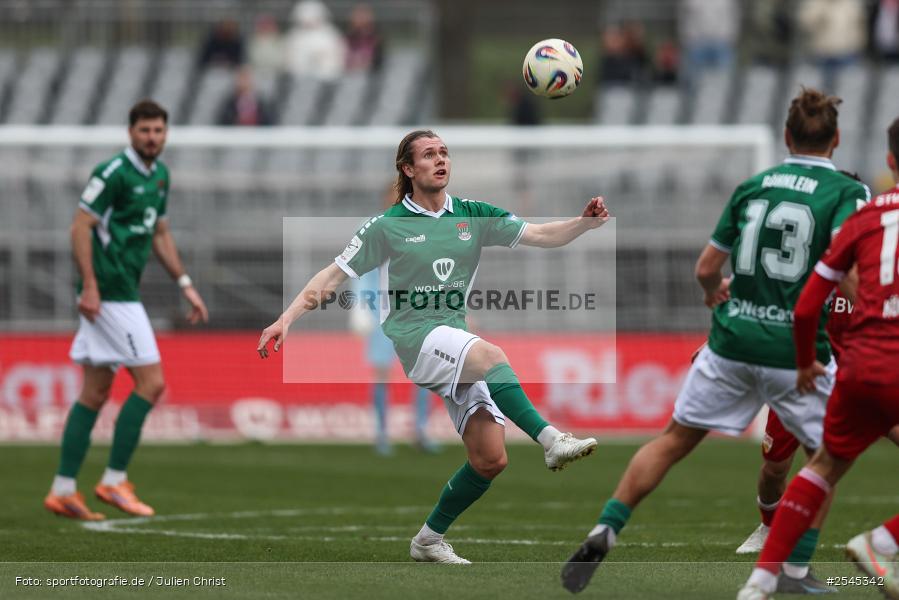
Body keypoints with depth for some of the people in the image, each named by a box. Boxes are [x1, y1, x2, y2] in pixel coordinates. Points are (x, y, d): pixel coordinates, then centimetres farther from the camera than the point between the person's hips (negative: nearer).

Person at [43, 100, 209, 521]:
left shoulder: (159, 175, 14)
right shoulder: (113, 173, -13)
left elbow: (159, 234, 24)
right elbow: (80, 227, -15)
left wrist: (185, 285, 21)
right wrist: (90, 286, -21)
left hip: (123, 293, 9)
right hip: (109, 293, -9)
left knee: (95, 393, 9)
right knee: (151, 382, -10)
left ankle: (63, 490, 10)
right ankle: (114, 481, -5)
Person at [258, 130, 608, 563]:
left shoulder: (473, 216, 10)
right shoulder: (387, 226, 1)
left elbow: (541, 236, 4)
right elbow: (334, 275, 2)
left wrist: (585, 222, -14)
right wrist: (285, 319, -8)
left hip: (455, 341, 5)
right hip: (412, 337, -5)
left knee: (490, 459, -7)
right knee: (491, 355, -37)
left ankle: (430, 540, 11)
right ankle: (551, 440, -49)